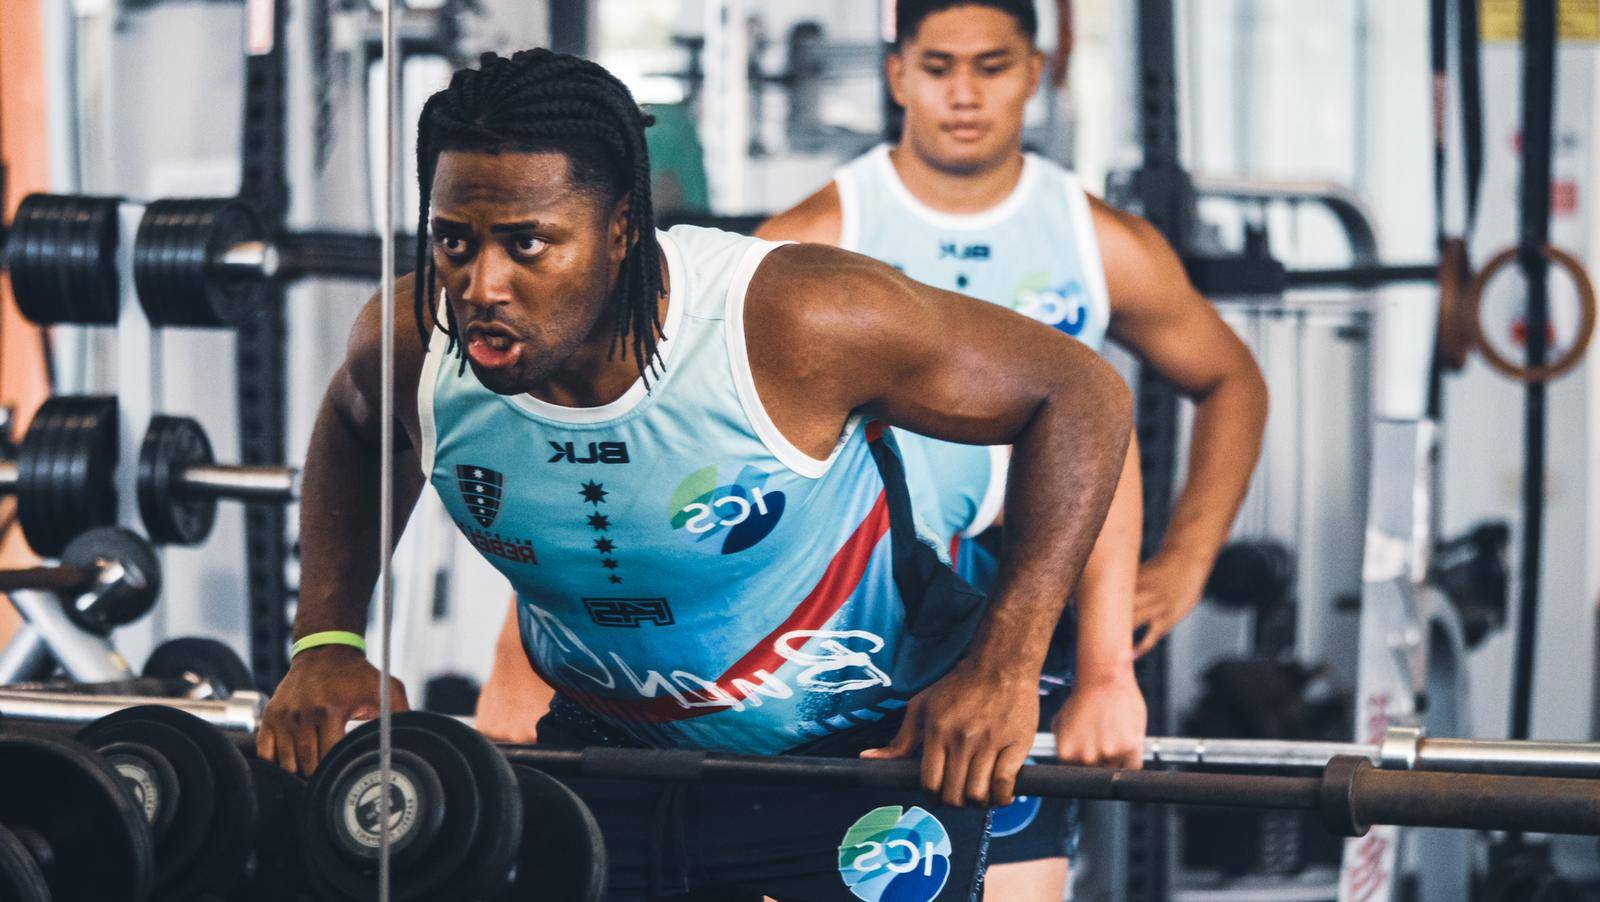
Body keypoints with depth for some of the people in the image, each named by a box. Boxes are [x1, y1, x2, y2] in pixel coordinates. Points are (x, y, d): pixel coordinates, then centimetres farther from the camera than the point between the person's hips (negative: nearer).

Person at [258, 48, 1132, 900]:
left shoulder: (792, 322, -32)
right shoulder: (413, 342, -19)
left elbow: (1079, 393, -21)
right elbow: (353, 430, 9)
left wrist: (1006, 667, -27)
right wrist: (325, 641, -4)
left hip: (869, 743, -4)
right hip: (609, 741, 4)